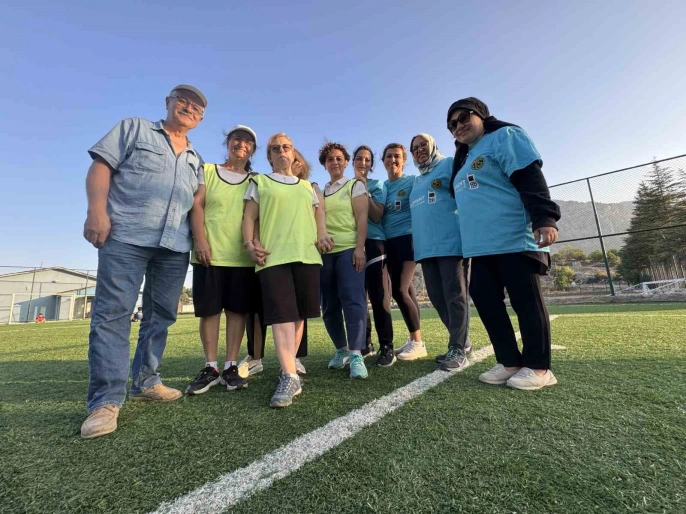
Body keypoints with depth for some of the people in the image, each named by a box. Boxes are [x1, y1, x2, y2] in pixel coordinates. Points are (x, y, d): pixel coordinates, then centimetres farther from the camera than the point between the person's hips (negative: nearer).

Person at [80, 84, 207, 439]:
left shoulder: (196, 161, 23)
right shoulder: (134, 128, 12)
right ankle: (106, 399, -2)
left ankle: (145, 382, 19)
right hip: (126, 235, -4)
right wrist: (97, 211, -13)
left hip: (175, 244, 5)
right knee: (112, 312, -8)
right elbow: (100, 167, 1)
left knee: (161, 315, 6)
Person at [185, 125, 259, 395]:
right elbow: (196, 206, 3)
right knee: (209, 310, 2)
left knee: (237, 310, 1)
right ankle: (210, 367, 13)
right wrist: (199, 240, -10)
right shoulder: (207, 171, 12)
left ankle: (231, 366, 11)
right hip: (210, 254, 0)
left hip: (242, 256, 1)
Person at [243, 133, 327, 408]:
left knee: (298, 314, 5)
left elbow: (317, 220, 24)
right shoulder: (259, 182, 15)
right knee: (281, 315, -11)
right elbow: (249, 217, 8)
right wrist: (249, 244, -8)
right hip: (273, 257, -3)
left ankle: (290, 363, 20)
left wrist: (322, 238, 5)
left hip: (307, 256, 4)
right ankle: (289, 376, -12)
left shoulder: (307, 186, 24)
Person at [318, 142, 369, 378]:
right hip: (324, 252, 5)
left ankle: (356, 355, -10)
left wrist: (359, 248, -15)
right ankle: (341, 350, 19)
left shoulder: (355, 185, 8)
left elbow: (362, 218, -3)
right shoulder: (320, 192, 19)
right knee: (329, 305, 5)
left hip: (348, 249, -4)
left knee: (352, 299, -13)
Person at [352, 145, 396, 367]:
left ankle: (386, 348, 1)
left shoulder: (376, 185, 7)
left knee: (378, 295, -7)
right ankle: (364, 343, 19)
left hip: (373, 243, -3)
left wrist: (364, 190, -10)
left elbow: (377, 216, -8)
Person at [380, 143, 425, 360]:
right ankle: (413, 340, 15)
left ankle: (417, 342, 1)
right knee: (406, 291, 6)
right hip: (389, 242, 5)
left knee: (400, 290, -12)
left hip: (407, 237, -5)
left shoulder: (413, 181, 3)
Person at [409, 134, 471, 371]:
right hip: (426, 247, 8)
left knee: (454, 296, -5)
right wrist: (416, 244, 17)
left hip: (450, 242, -8)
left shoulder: (449, 165, 5)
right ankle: (461, 340, 22)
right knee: (437, 297, 9)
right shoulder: (416, 181, 26)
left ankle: (457, 349, 4)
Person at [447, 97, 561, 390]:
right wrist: (470, 240, 25)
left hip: (516, 239, -8)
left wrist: (544, 218, -24)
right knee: (484, 299, 6)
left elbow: (531, 180, -11)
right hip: (481, 246, 9)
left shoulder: (504, 136, 3)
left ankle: (537, 367, 11)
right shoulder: (464, 159, 26)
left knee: (526, 301, -2)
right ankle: (510, 363, 17)